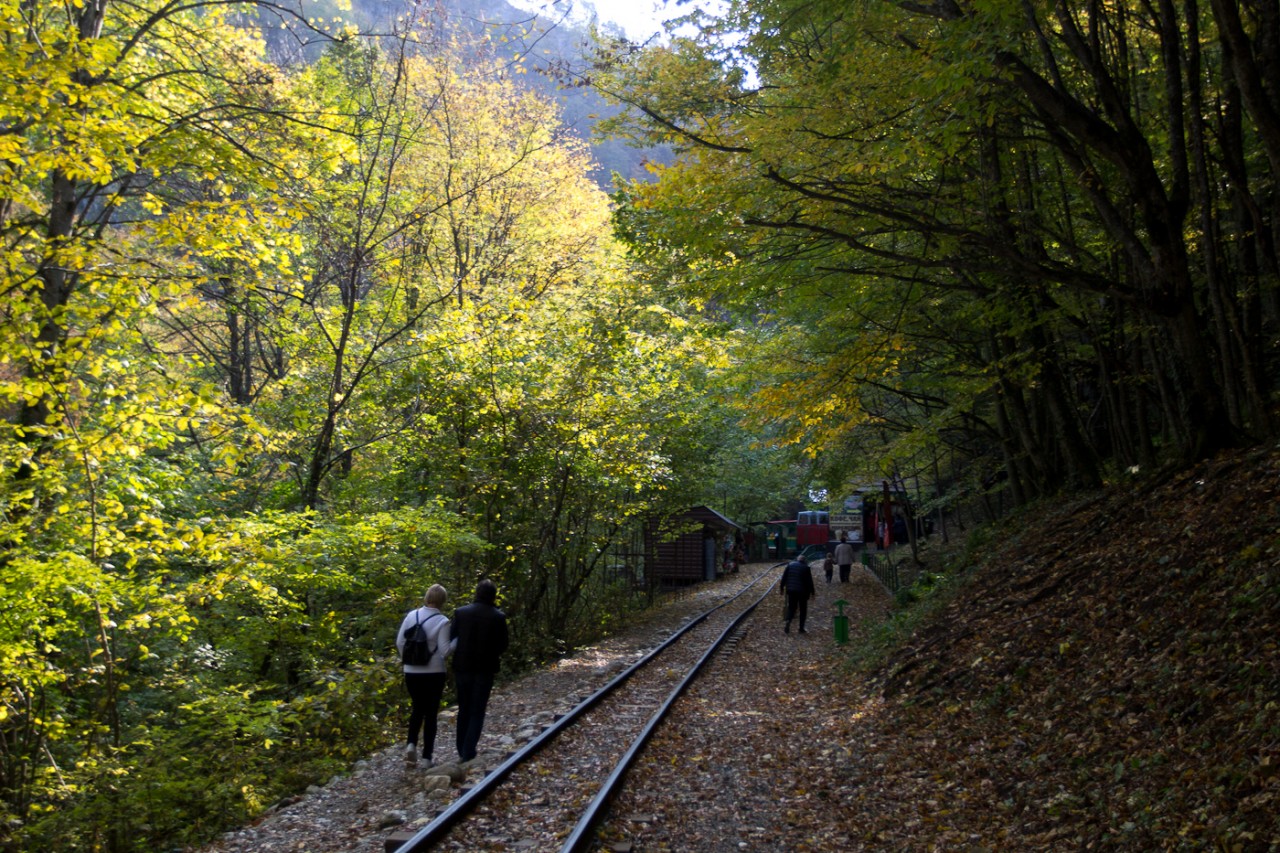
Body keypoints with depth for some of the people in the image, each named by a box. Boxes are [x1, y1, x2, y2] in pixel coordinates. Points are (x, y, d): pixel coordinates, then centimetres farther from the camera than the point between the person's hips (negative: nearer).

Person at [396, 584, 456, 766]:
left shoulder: (411, 615, -1)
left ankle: (411, 744, 3)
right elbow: (445, 651, -13)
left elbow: (400, 643, 4)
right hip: (433, 673, -3)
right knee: (431, 713, 9)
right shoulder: (442, 621, -13)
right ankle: (428, 756, 12)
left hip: (412, 672, 3)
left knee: (417, 709, 22)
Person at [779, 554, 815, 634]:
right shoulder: (806, 567, -5)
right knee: (803, 609, 9)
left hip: (791, 591, 3)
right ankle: (801, 628, 10)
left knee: (791, 608, 12)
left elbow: (784, 578, 4)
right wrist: (812, 592, 3)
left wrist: (782, 588, 11)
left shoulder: (790, 565, 4)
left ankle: (788, 623, -9)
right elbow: (809, 581, -4)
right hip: (802, 591, -3)